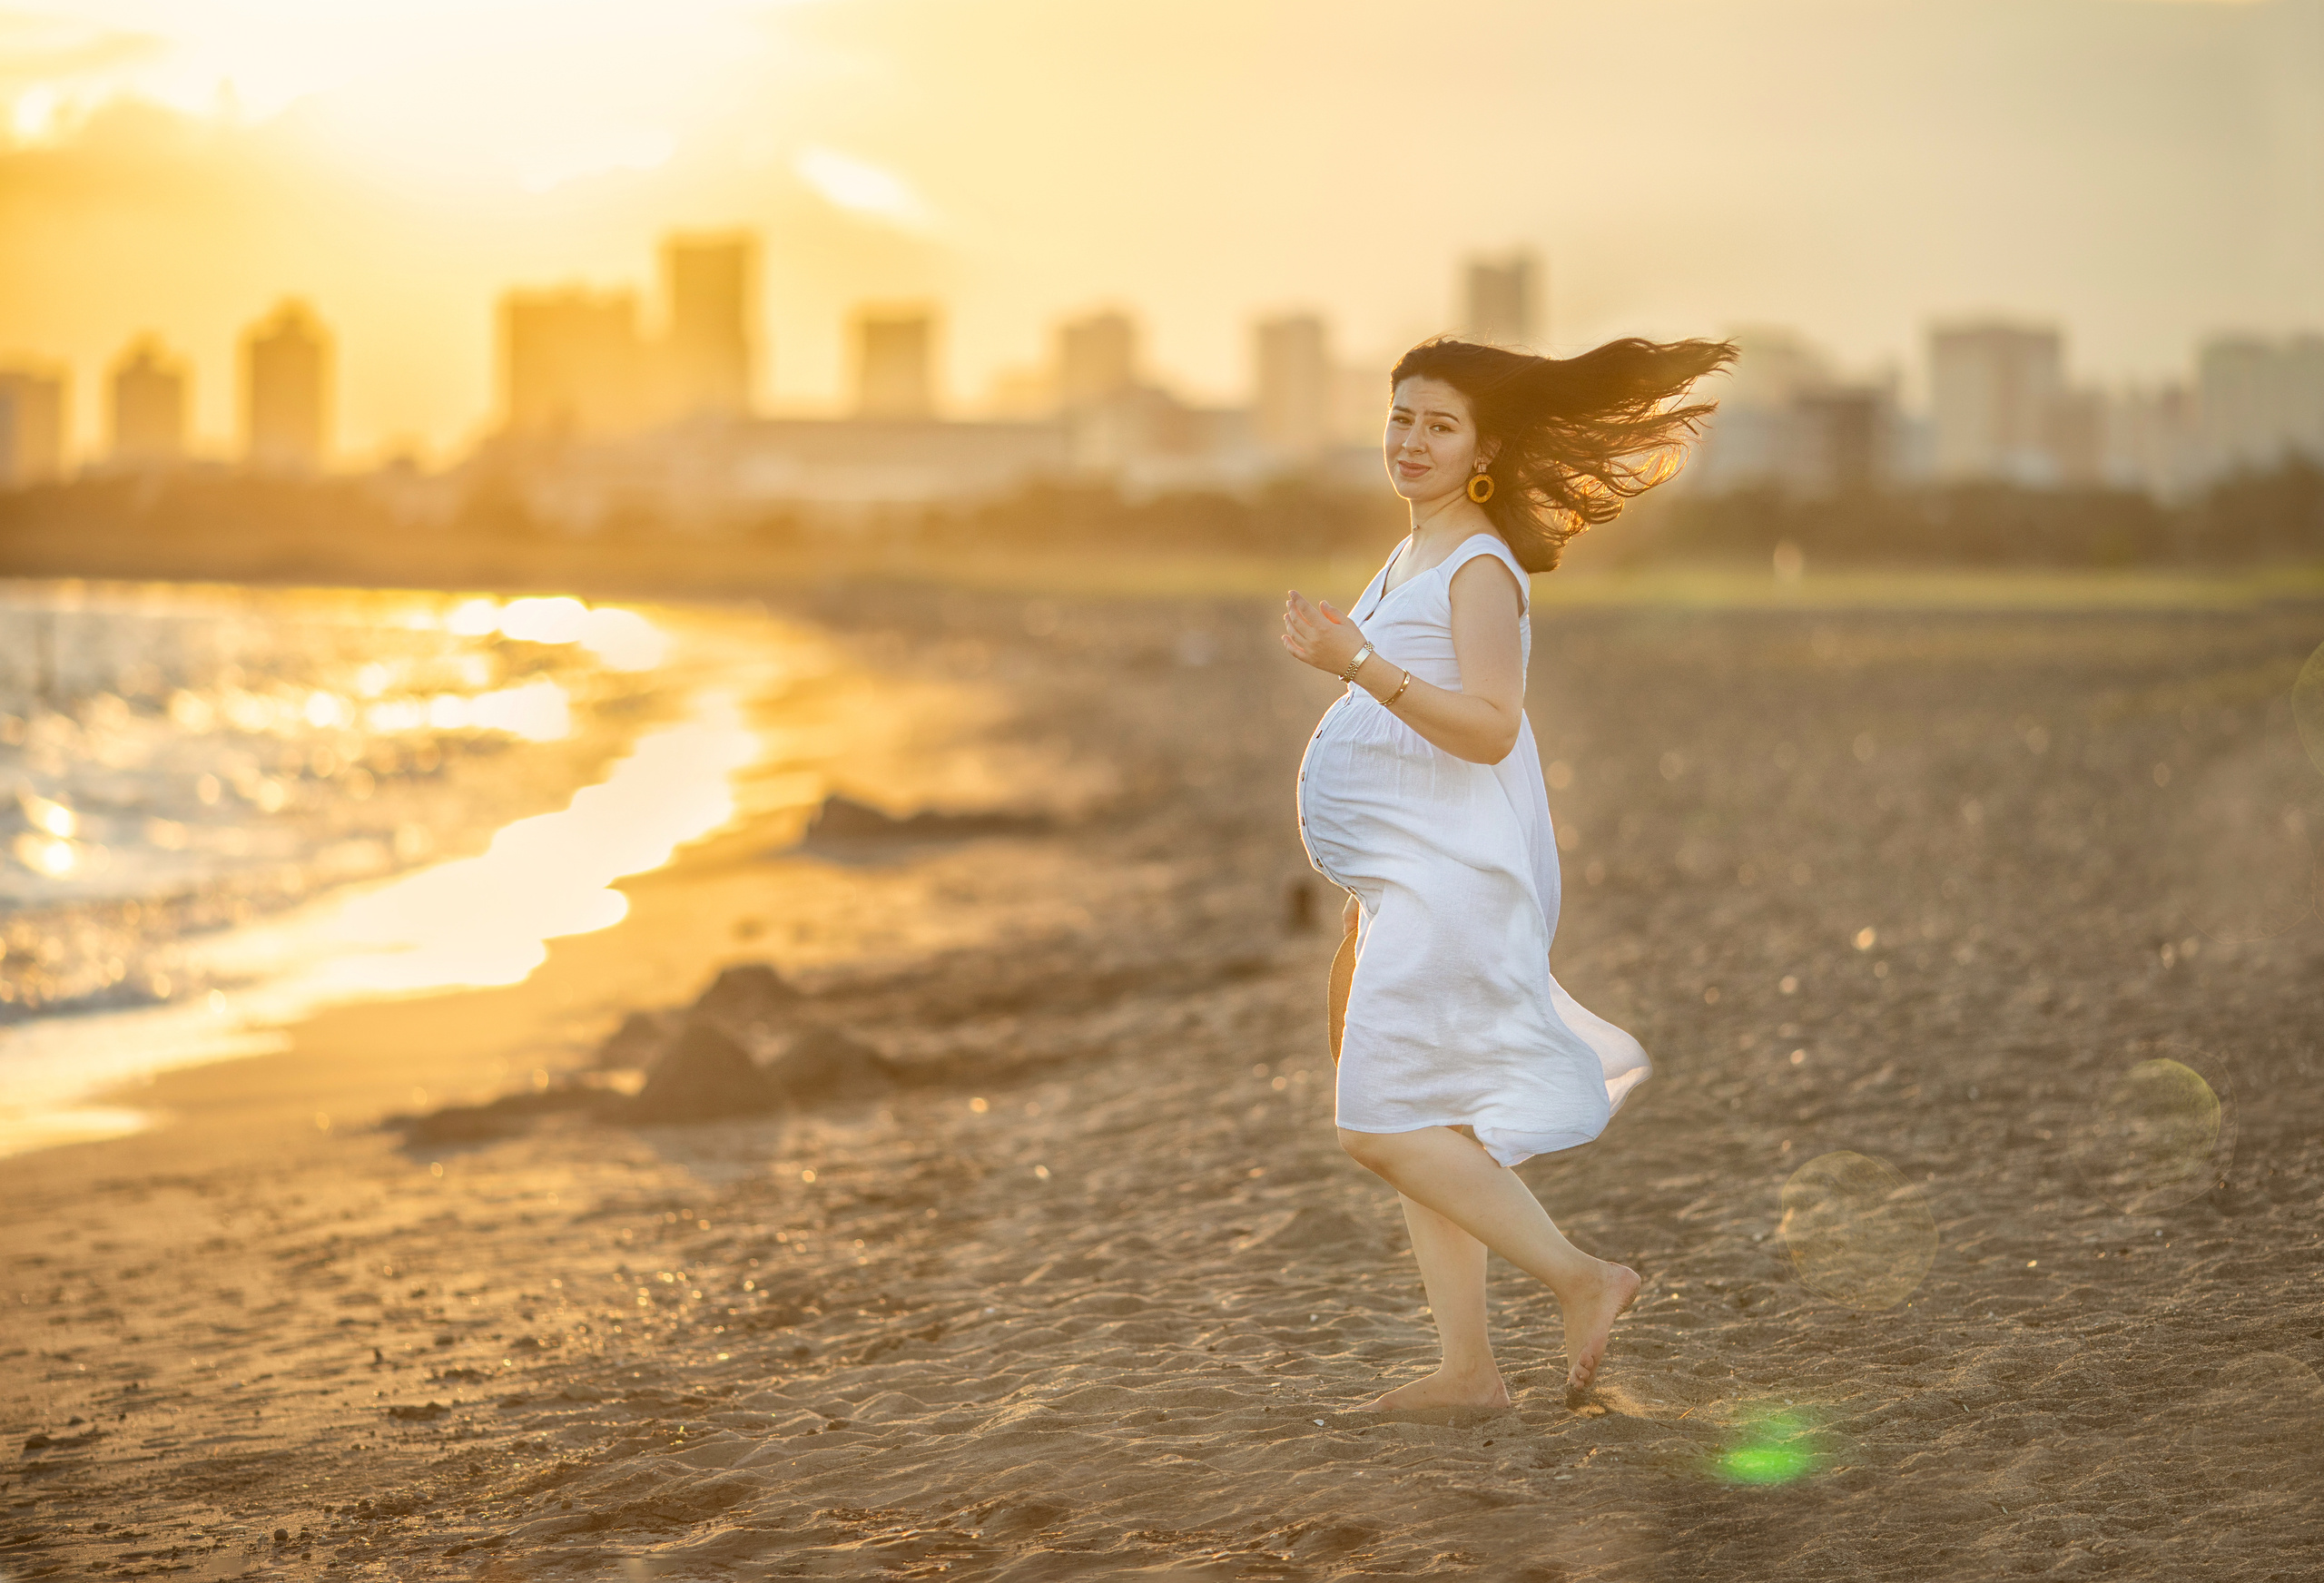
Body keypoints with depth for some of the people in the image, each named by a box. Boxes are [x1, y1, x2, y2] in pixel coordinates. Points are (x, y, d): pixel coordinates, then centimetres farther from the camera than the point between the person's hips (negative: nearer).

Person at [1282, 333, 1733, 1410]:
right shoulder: (1412, 560, 17)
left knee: (1382, 1129, -12)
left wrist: (1358, 664, -31)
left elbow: (1489, 728, -24)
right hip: (1404, 887, 10)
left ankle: (1580, 1278, -4)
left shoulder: (1479, 570, -12)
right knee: (1423, 1127, 9)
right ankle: (1469, 1368, 13)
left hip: (1450, 879, -10)